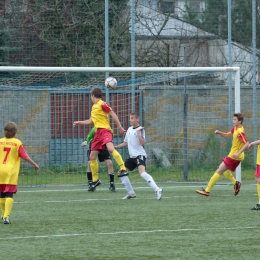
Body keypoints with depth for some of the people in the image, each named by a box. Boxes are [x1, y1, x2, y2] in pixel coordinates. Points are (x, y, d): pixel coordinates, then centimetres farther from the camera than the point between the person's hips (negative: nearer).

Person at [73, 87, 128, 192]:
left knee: (111, 148, -34)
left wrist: (120, 127, -14)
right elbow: (91, 121, 34)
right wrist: (79, 123, 39)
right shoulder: (94, 107, 21)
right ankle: (95, 180, 19)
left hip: (104, 130, -9)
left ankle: (123, 168, -35)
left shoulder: (102, 104, -5)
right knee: (92, 157, 8)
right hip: (97, 132, 9)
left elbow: (113, 114, -9)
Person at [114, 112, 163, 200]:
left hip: (140, 155, -9)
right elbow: (126, 143, 28)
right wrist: (115, 147, 25)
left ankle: (157, 190, -36)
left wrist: (138, 133, -25)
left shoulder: (140, 129, -8)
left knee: (142, 172, -31)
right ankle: (131, 193, 19)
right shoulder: (129, 129, 15)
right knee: (121, 173, 11)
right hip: (132, 157, 9)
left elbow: (142, 143, -21)